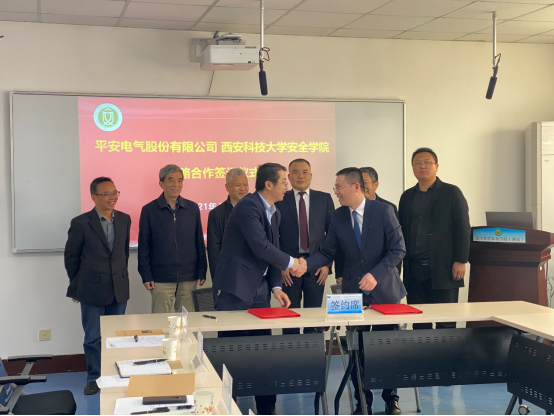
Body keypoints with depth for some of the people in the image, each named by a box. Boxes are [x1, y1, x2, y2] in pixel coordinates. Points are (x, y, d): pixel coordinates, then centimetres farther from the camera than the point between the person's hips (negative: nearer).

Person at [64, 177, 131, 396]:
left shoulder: (124, 220, 3)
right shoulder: (81, 223, -9)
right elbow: (70, 257, 0)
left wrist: (121, 277, 13)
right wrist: (77, 285, 6)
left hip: (119, 289, 3)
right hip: (92, 290, -3)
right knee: (93, 337, 5)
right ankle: (94, 378, 19)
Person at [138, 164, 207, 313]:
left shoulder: (192, 208, 7)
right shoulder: (149, 210, 1)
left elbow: (199, 243, 10)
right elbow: (143, 246, 2)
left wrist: (202, 272, 5)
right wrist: (146, 276, -3)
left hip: (189, 279, 2)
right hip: (161, 280, -2)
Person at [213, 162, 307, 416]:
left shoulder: (274, 213, 13)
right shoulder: (248, 206, -15)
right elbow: (261, 247, -24)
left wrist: (276, 286, 3)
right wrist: (291, 263, -12)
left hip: (260, 289, 8)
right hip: (236, 288, -8)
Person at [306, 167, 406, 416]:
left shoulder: (383, 212, -9)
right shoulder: (338, 217, 0)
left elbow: (398, 249, -11)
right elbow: (327, 253, 1)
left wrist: (376, 274, -21)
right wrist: (305, 264, -17)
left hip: (384, 290, -2)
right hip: (354, 292, 2)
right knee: (357, 349, 3)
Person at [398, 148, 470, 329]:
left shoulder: (451, 193, 3)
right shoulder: (407, 196, 16)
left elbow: (463, 228, -2)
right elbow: (402, 230, 16)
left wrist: (460, 261, -10)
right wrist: (401, 263, 8)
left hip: (443, 269, -4)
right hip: (414, 270, 4)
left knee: (445, 323, -2)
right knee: (418, 322, 5)